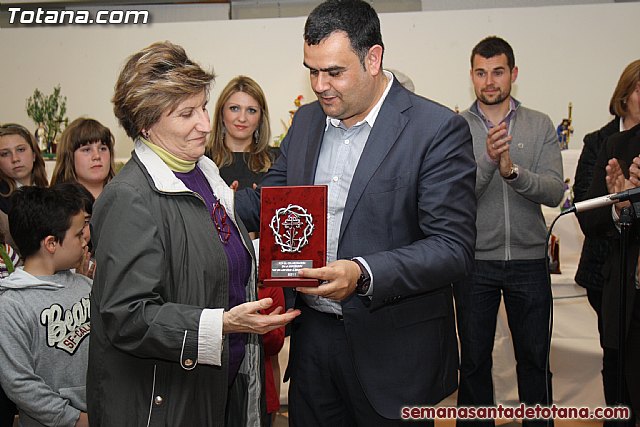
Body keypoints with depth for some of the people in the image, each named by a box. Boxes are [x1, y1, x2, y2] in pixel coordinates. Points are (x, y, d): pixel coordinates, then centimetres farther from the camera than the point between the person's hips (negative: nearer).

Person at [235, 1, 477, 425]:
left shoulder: (438, 130, -13)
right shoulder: (306, 120, 7)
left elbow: (454, 248, -18)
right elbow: (267, 202, 12)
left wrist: (363, 275, -30)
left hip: (392, 350, -5)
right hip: (312, 337, 5)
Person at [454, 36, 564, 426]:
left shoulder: (541, 125, 1)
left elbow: (555, 192, -9)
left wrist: (513, 171, -26)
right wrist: (488, 160, -27)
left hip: (529, 260, 1)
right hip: (475, 262, -1)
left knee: (535, 357, 13)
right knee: (474, 360, 12)